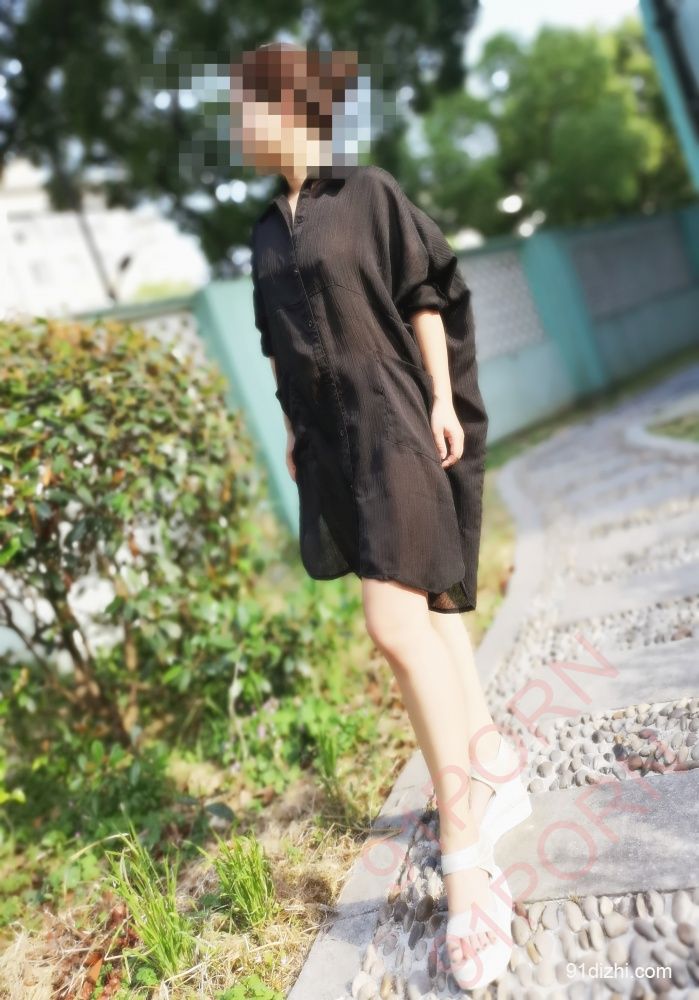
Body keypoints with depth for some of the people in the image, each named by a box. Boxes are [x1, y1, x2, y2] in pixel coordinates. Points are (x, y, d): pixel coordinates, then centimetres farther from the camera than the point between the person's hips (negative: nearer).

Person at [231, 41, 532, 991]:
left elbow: (425, 299, -3)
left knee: (396, 623, -16)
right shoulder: (268, 228, 16)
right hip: (331, 437, 7)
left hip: (393, 424, -7)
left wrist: (443, 400, -9)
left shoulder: (368, 191, -1)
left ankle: (464, 853, -6)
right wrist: (293, 433, 17)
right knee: (427, 608, 13)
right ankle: (495, 766, 29)